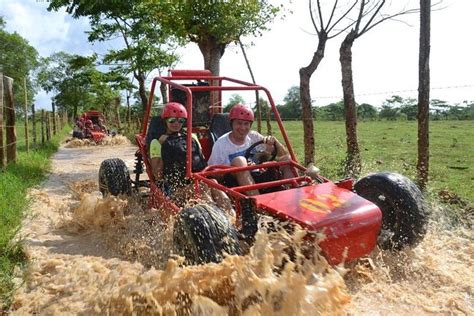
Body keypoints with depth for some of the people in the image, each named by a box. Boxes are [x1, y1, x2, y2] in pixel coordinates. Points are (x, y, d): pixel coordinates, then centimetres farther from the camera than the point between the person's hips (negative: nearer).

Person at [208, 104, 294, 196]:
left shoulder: (253, 137, 5)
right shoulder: (221, 144, -6)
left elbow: (283, 153, 6)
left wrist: (274, 141, -17)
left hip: (257, 178, 4)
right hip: (234, 183, -4)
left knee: (286, 159, -10)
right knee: (239, 161, -34)